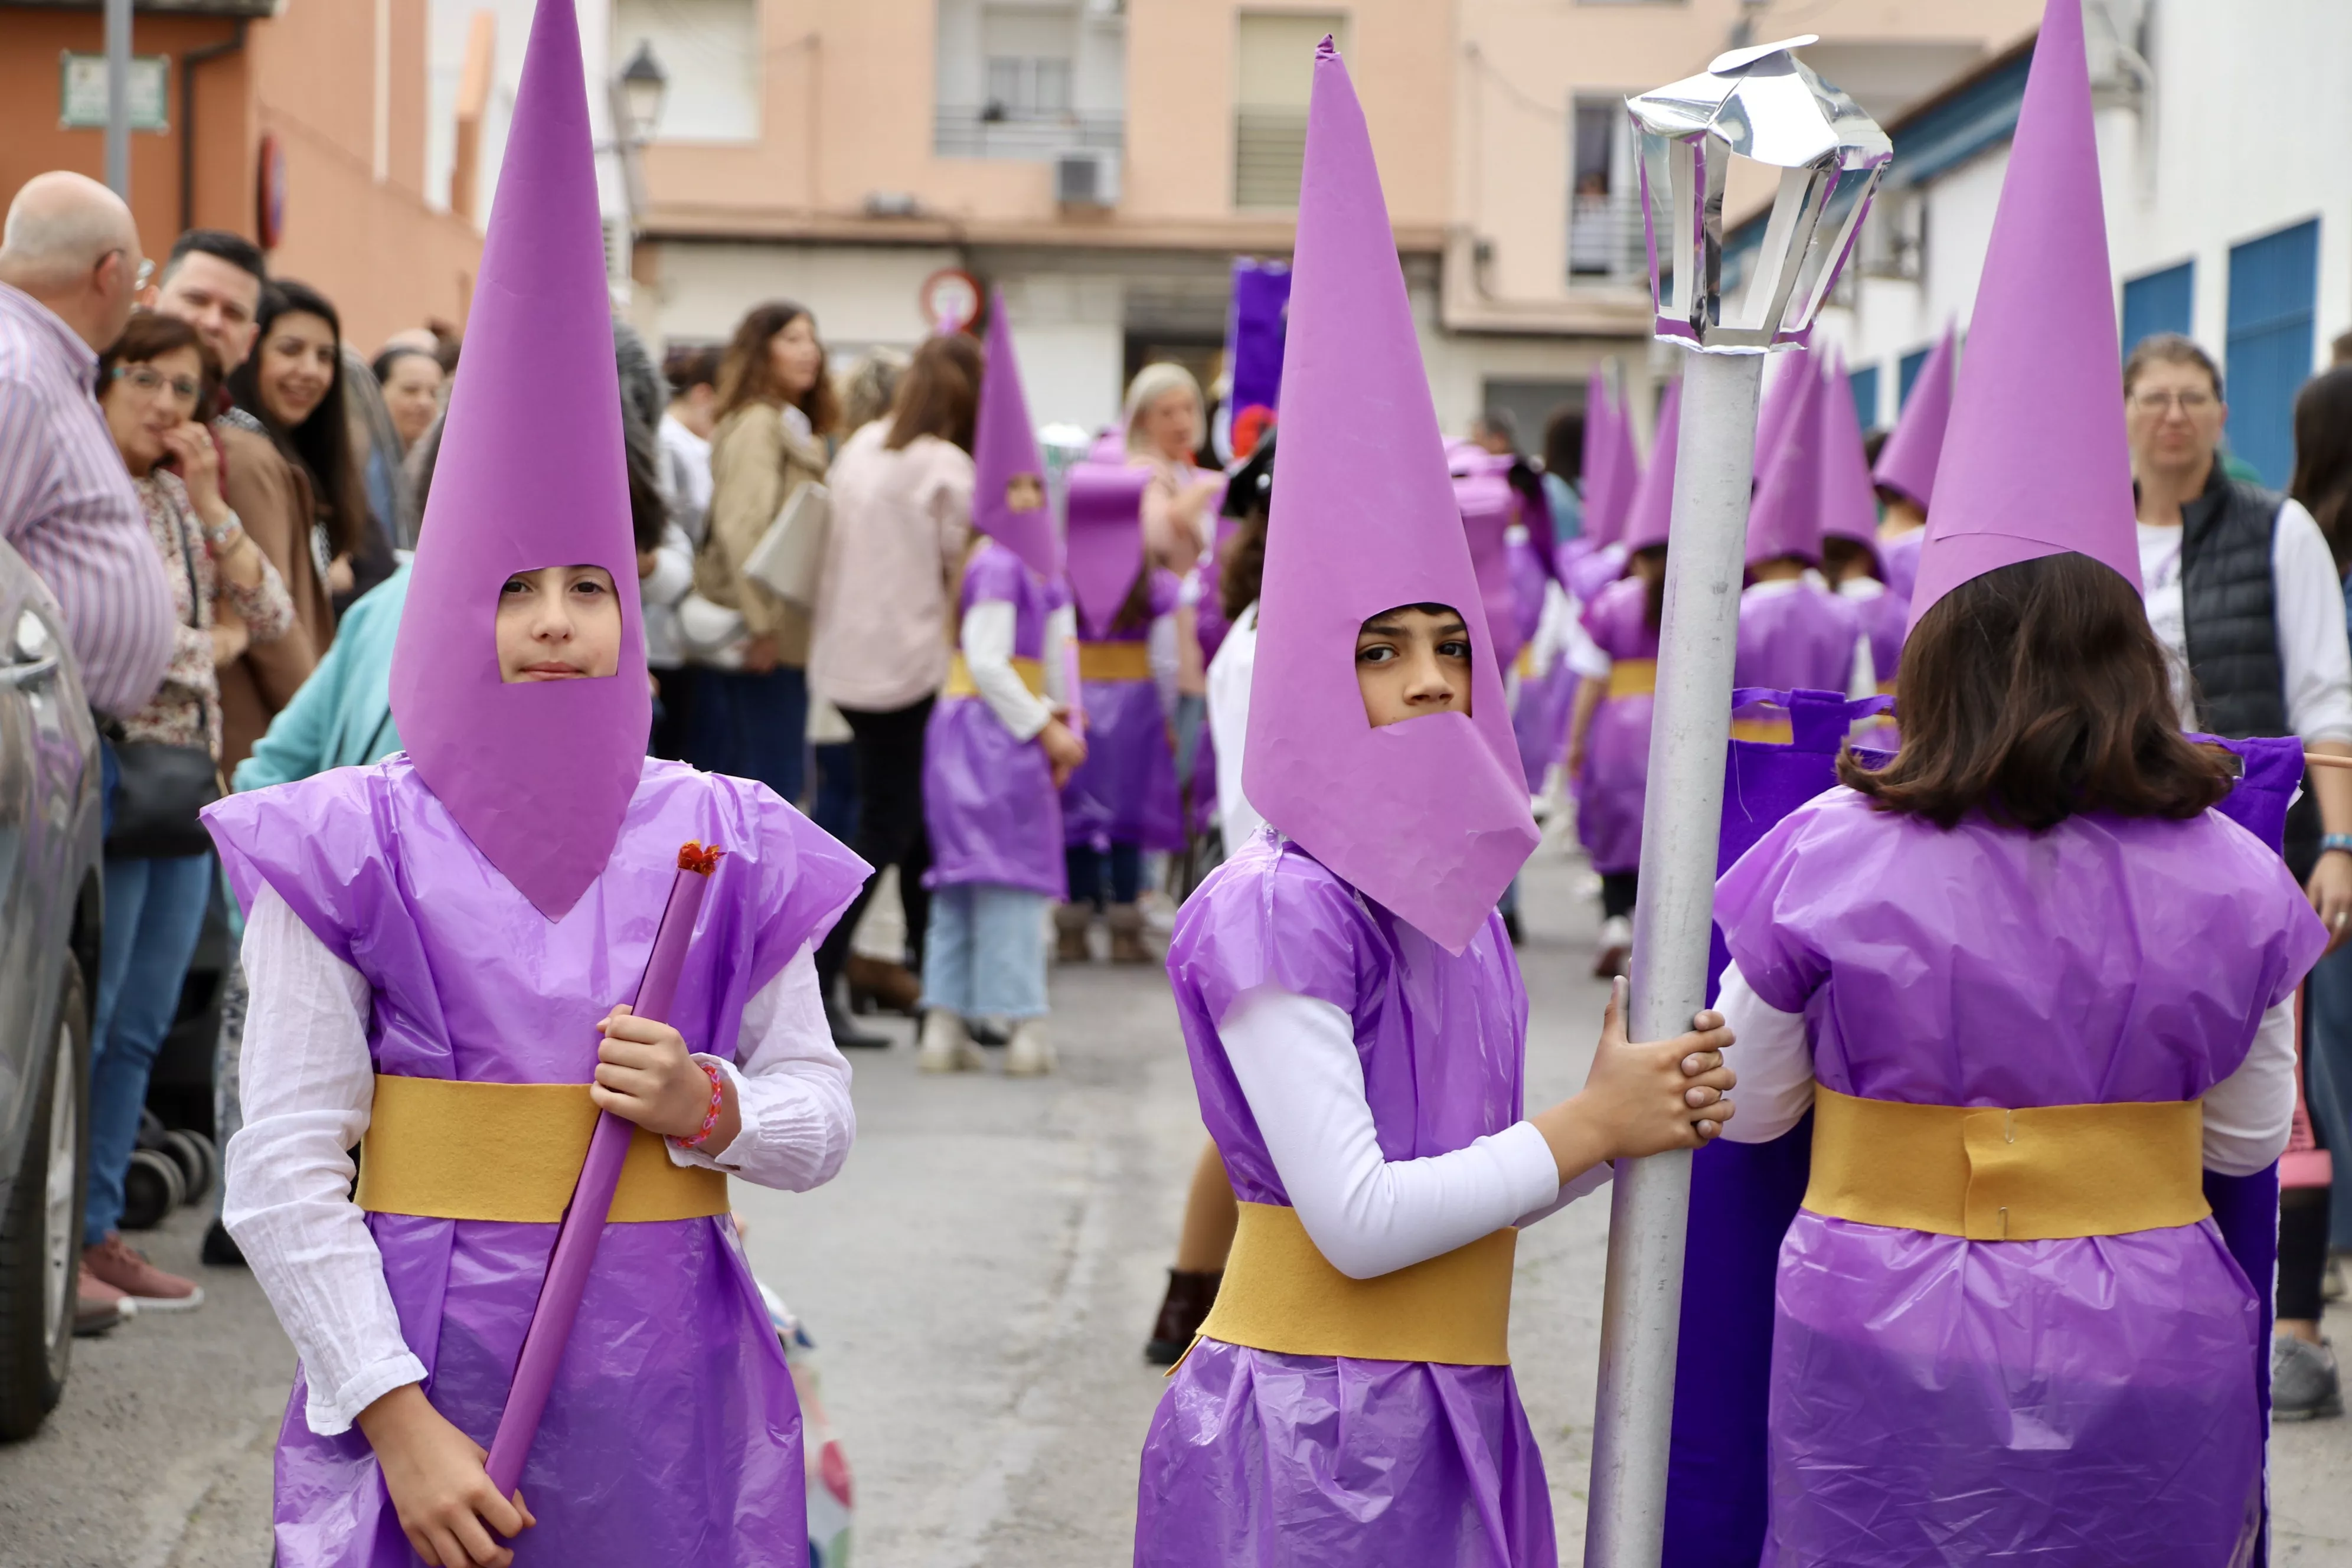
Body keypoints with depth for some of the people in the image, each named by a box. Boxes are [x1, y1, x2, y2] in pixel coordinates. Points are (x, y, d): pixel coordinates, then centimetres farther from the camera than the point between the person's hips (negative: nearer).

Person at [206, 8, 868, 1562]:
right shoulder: (355, 849, -4)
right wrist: (399, 1420, -13)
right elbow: (284, 1175, -6)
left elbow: (823, 1114, 12)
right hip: (430, 1367, -2)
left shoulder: (722, 841, 4)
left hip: (664, 1382, 2)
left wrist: (709, 1107, -10)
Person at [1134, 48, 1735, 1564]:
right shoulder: (1280, 911, -15)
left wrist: (1640, 1113, -1)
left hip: (1453, 1422, 8)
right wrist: (1590, 1127, -11)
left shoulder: (1456, 897, 10)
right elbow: (1353, 1220, -20)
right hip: (1308, 1431, -8)